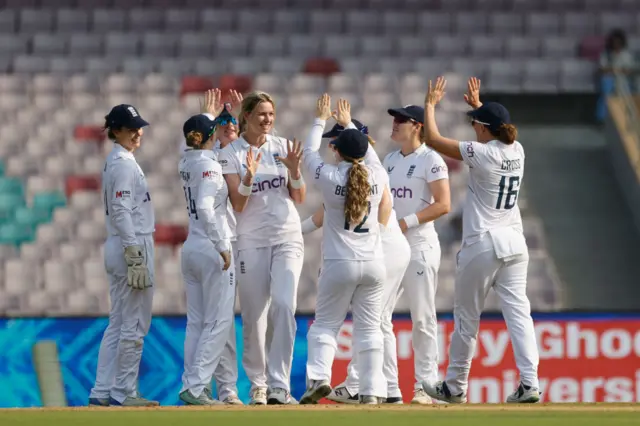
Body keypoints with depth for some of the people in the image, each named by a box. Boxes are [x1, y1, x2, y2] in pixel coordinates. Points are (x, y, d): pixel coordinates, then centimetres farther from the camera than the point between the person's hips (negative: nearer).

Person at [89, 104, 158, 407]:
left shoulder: (114, 162, 16)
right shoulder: (124, 164, -13)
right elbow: (122, 212, -20)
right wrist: (135, 257, -23)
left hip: (116, 247, 10)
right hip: (132, 245, -10)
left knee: (117, 324, 11)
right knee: (135, 324, -5)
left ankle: (102, 391, 10)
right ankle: (123, 391, -3)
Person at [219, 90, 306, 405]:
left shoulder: (283, 147, 6)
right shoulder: (230, 154, -1)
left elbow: (299, 198, 4)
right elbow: (238, 204, -8)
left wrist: (294, 169, -14)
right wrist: (250, 175, -25)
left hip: (287, 238, 1)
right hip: (251, 240, -1)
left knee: (283, 305, -16)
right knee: (254, 317, 1)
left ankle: (279, 385, -18)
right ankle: (258, 384, 17)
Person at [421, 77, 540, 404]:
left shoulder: (482, 153, -13)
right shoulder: (516, 151, 5)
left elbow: (433, 140, -6)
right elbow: (499, 132, 31)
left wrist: (430, 104, 6)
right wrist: (479, 104, 36)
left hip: (482, 245, -6)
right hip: (515, 242, 6)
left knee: (466, 317, 7)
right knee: (518, 312, -1)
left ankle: (455, 386, 16)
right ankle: (530, 383, -14)